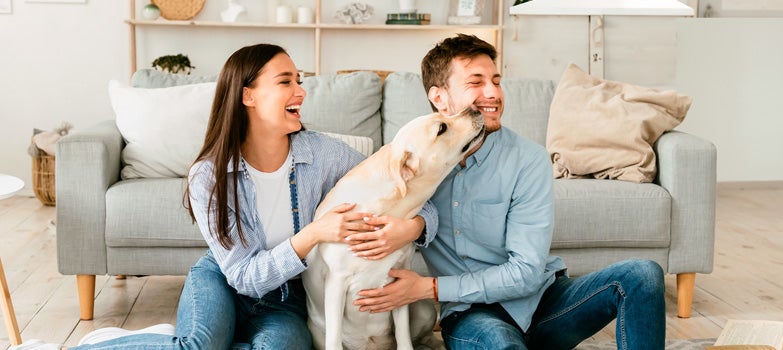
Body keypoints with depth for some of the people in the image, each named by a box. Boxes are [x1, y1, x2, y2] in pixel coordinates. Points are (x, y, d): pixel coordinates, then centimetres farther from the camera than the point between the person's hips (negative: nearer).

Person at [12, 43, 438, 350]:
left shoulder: (324, 154, -13)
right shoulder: (209, 175, -15)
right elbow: (245, 275, -18)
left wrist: (411, 227, -33)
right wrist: (313, 234, -34)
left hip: (285, 299, 2)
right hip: (222, 281, -1)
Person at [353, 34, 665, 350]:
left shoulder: (529, 160, -11)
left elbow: (526, 273, -15)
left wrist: (429, 288, -21)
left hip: (541, 299, 2)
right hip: (471, 313, -2)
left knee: (642, 274, -20)